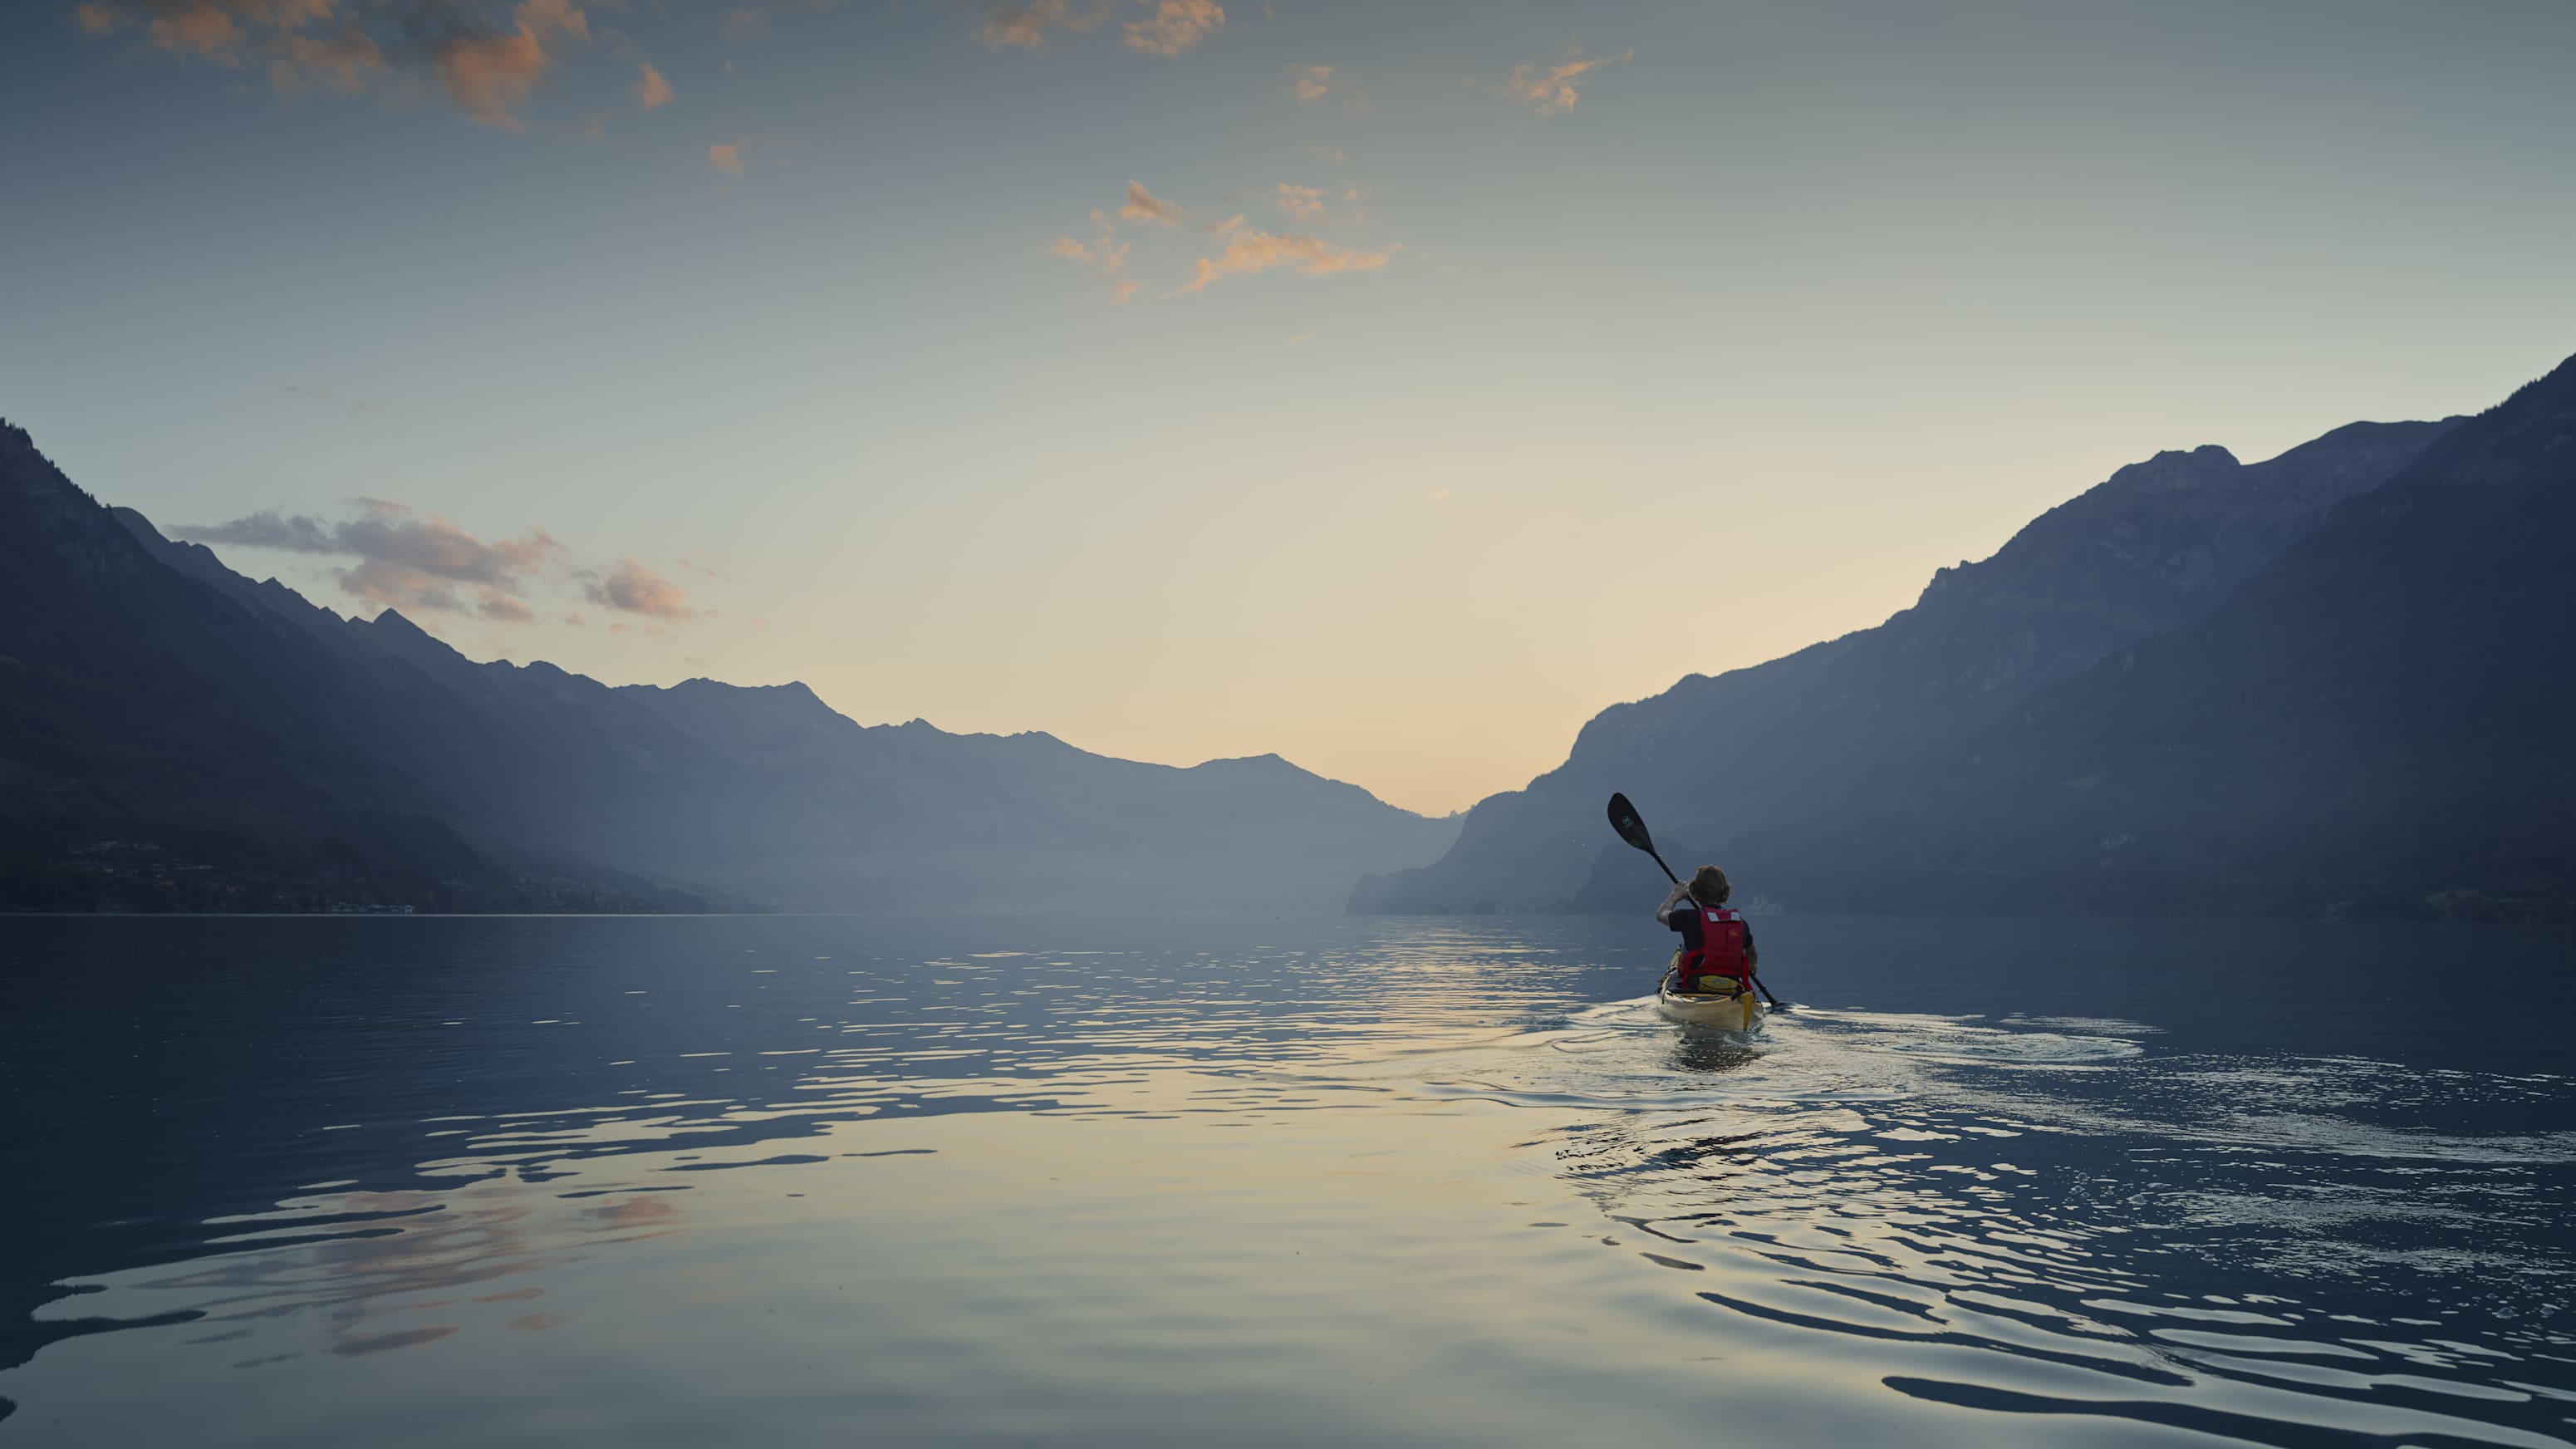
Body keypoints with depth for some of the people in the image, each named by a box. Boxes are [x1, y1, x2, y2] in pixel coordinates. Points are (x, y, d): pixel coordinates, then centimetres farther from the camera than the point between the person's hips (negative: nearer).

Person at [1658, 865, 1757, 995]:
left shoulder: (1689, 917, -9)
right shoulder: (1740, 923, 4)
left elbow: (1661, 914, 16)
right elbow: (1753, 958, 24)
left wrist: (1676, 896, 35)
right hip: (1732, 992, 4)